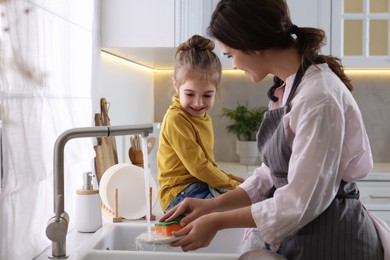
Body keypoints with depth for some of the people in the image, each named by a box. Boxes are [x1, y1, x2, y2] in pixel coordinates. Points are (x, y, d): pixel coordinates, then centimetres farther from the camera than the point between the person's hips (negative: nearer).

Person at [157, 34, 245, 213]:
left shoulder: (203, 118, 16)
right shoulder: (176, 119, -15)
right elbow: (197, 167, -18)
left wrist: (231, 179, 9)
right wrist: (232, 184, -10)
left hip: (202, 186, 9)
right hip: (181, 192, -9)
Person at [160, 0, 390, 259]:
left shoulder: (319, 97, -24)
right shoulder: (288, 90, 4)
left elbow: (300, 203, -24)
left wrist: (218, 221, -16)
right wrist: (214, 204, -2)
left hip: (331, 239, -8)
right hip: (300, 236, 8)